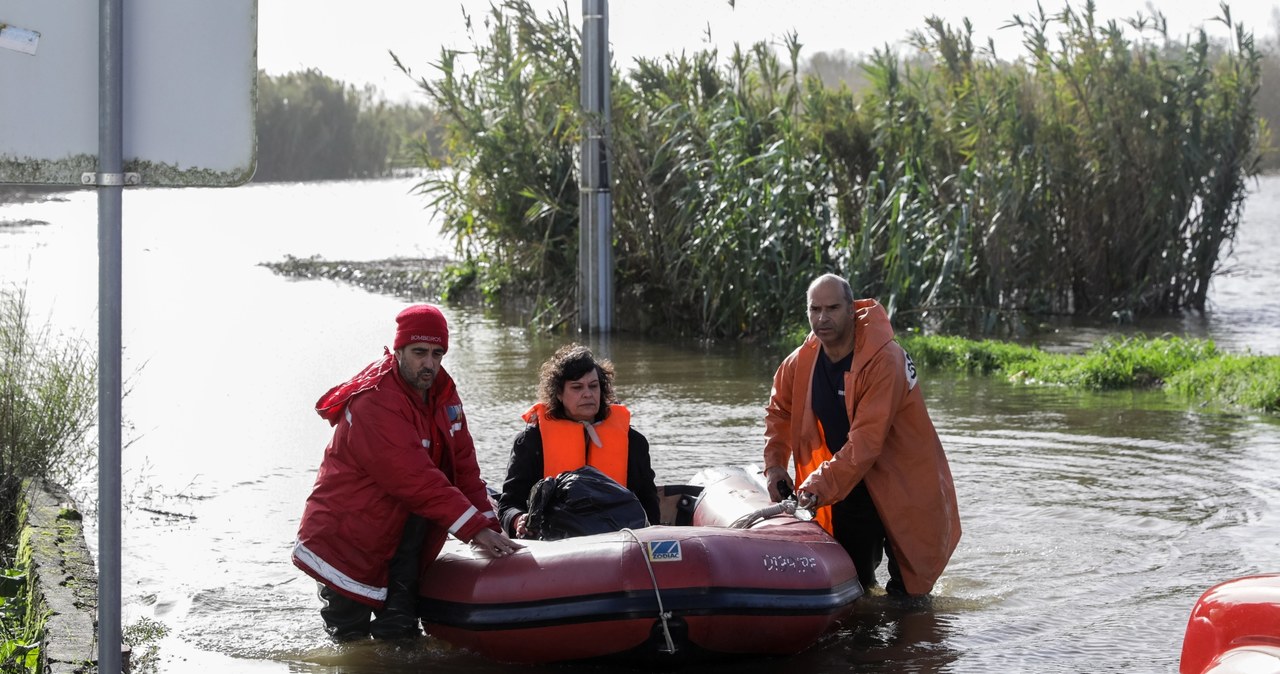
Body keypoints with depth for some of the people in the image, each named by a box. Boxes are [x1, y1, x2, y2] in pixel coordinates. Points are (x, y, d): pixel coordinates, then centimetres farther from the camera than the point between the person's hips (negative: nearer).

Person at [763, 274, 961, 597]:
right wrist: (774, 464, 3)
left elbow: (866, 440, -30)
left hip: (902, 490, -5)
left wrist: (822, 485, -32)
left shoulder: (884, 359, -25)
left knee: (906, 594, -2)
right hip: (849, 486, 6)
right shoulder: (800, 363, -4)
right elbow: (779, 411, 16)